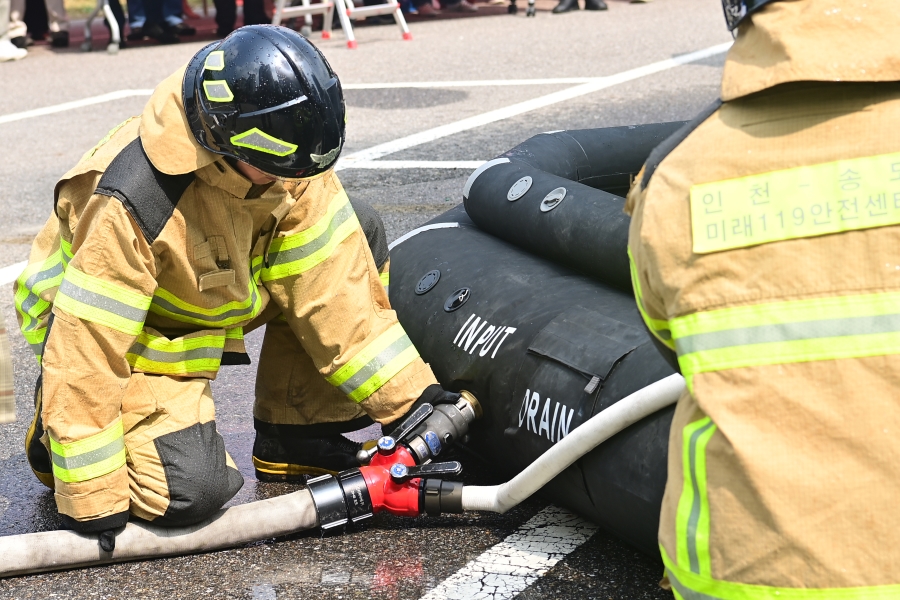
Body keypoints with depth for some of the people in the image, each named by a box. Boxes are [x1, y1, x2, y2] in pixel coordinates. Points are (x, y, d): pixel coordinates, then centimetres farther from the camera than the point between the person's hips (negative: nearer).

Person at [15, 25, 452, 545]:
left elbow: (330, 276, -15)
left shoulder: (280, 157, -19)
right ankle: (58, 434, 7)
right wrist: (93, 498, -29)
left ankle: (294, 439, -1)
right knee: (193, 490, -27)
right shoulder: (130, 202, -36)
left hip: (217, 296, 7)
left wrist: (407, 392, -17)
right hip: (133, 344, -6)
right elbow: (87, 349, -32)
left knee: (361, 233, -10)